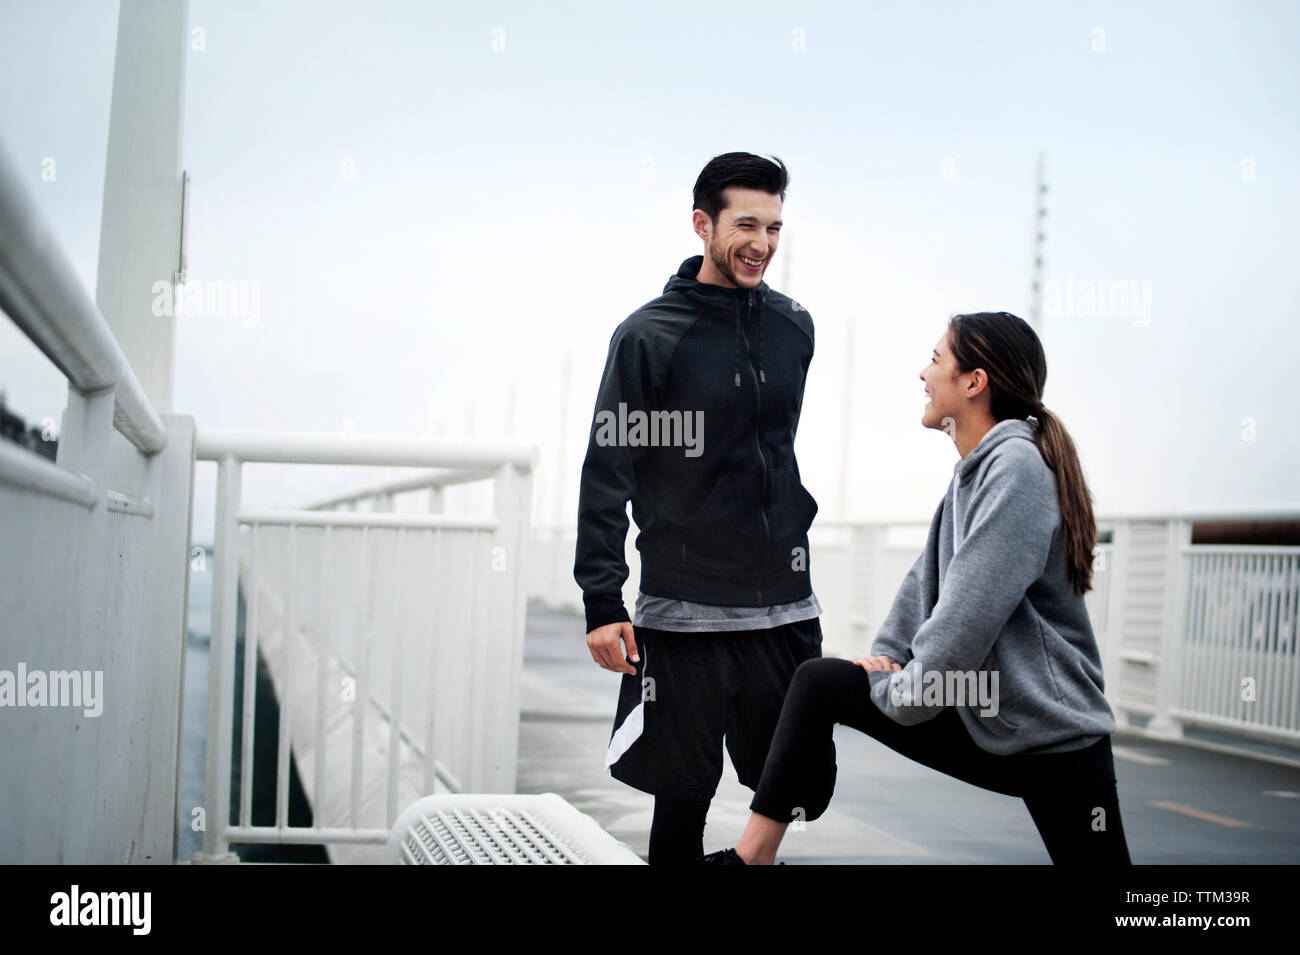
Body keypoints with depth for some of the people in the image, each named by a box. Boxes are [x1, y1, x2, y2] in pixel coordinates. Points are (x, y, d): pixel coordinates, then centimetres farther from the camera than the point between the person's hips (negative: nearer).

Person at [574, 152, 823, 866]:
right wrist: (601, 603, -12)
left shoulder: (794, 327, 9)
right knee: (683, 797, 1)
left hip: (786, 609, 5)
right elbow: (606, 473, -7)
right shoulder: (649, 335, -6)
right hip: (683, 612, -4)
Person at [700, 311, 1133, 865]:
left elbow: (969, 617, -24)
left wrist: (900, 692, -12)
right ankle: (752, 856, 2)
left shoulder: (1017, 467, -20)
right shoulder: (972, 470, 9)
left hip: (1056, 741, -9)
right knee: (818, 682, 2)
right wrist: (886, 656, 5)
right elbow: (929, 576, 17)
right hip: (978, 717, 9)